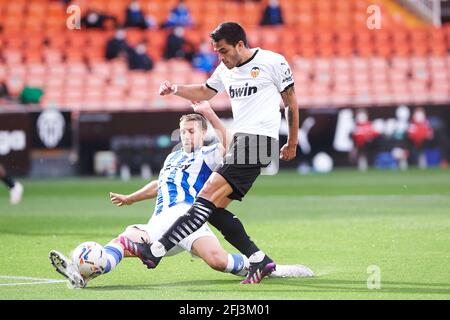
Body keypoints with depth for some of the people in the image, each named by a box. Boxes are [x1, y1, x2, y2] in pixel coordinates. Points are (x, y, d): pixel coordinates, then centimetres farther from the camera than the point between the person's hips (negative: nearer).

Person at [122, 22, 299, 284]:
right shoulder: (225, 70, 16)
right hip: (239, 142, 9)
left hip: (259, 140, -9)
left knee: (208, 196, -16)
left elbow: (291, 102, 5)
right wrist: (175, 90, 15)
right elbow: (204, 92, 33)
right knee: (214, 209, -1)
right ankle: (260, 261, 3)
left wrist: (292, 144, 9)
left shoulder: (273, 62, -3)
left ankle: (157, 250, -23)